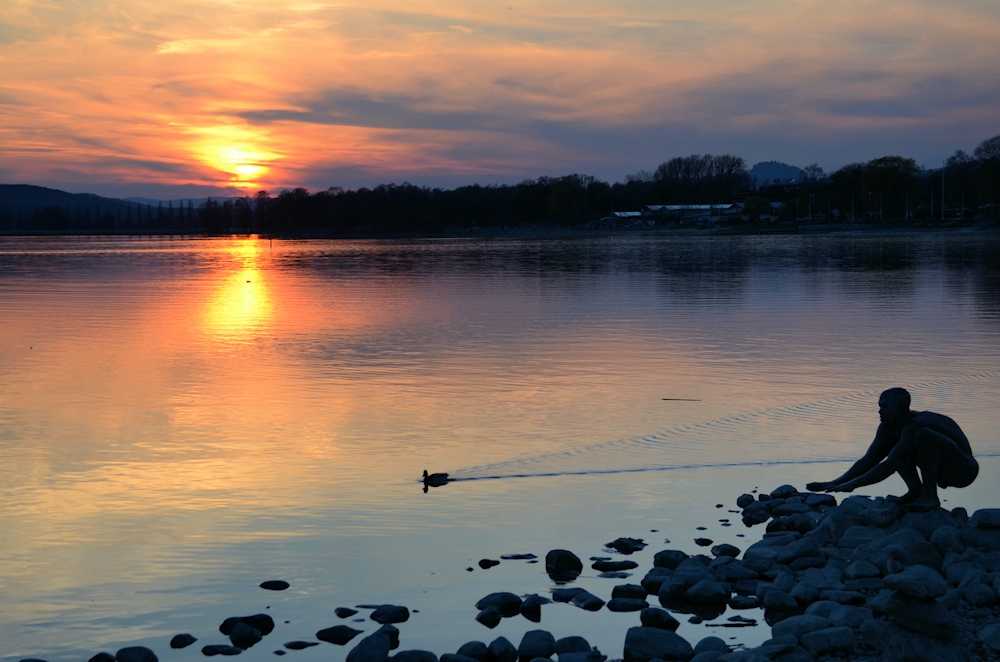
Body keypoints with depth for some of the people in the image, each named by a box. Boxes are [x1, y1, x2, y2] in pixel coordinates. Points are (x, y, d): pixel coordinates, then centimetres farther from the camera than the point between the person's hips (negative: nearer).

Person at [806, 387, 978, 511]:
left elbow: (890, 466, -30)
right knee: (890, 443, 1)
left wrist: (852, 484, -30)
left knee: (922, 434, -31)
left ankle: (930, 495, -23)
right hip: (944, 474, 9)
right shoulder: (889, 428, 0)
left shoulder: (917, 423, -27)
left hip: (964, 470, -9)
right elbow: (867, 461, 4)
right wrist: (836, 483, -7)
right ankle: (915, 491, 0)